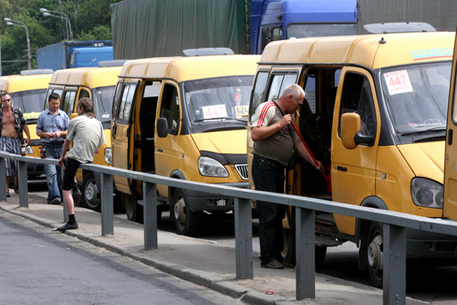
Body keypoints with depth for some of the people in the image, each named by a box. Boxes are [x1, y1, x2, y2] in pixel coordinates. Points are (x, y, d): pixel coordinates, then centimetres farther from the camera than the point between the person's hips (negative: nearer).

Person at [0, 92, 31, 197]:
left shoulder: (17, 111, 7)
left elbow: (24, 124, 12)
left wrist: (28, 136, 5)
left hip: (16, 140, 2)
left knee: (17, 163, 5)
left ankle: (16, 186, 26)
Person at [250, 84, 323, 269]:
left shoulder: (289, 117, 20)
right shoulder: (267, 108, -7)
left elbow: (298, 143, 23)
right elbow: (255, 135, -18)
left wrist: (314, 162, 16)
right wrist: (279, 124, -16)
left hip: (279, 169, 9)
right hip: (265, 165, -9)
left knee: (278, 213, 10)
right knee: (268, 214, -9)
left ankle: (277, 255, 16)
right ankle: (267, 258, -8)